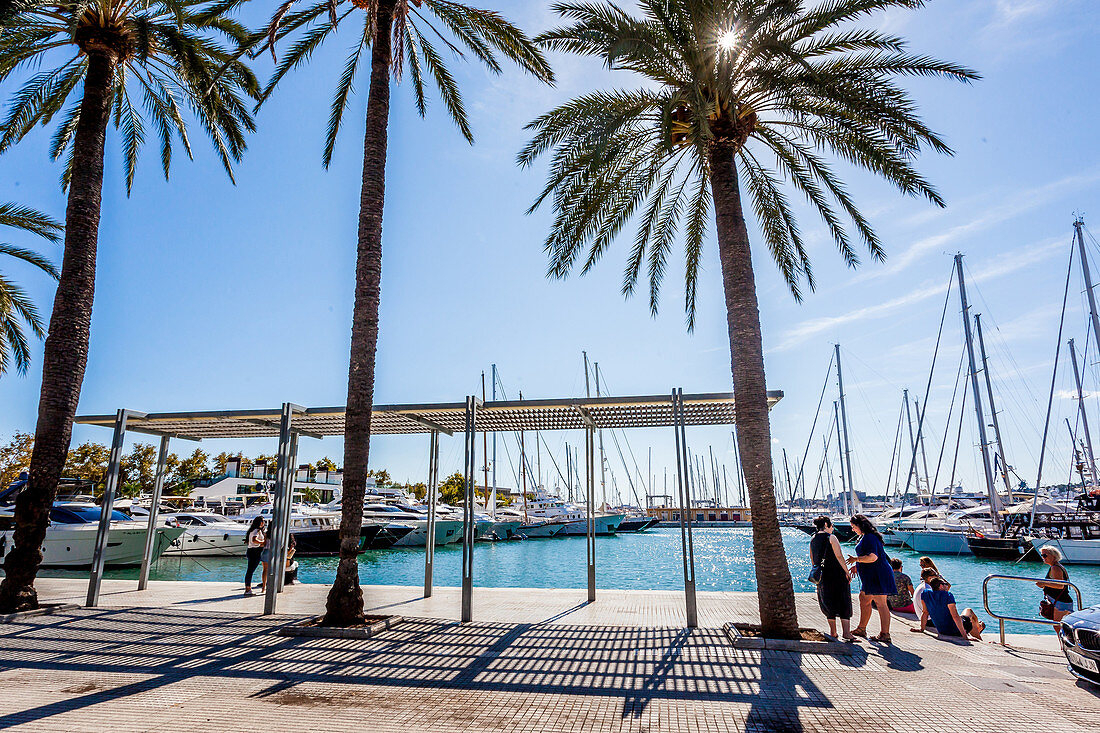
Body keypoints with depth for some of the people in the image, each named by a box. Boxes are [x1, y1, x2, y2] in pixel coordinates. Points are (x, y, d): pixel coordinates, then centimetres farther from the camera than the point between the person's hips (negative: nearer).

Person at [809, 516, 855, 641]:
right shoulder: (831, 538, -9)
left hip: (822, 577, 6)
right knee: (844, 603, -1)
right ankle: (846, 632, -7)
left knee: (828, 603, 14)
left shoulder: (812, 540, 9)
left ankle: (833, 631, 17)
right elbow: (839, 556, -15)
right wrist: (846, 571, -7)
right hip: (836, 574, -6)